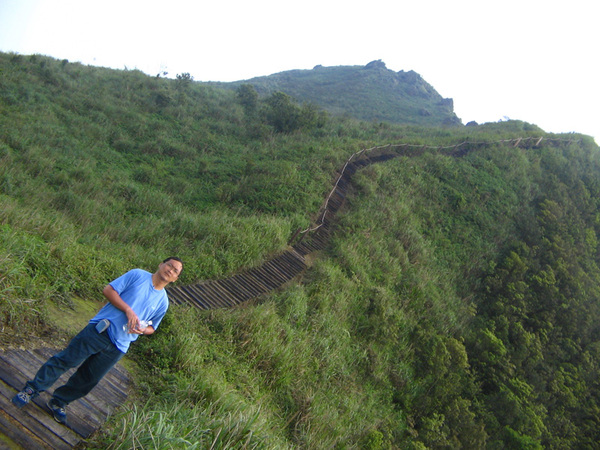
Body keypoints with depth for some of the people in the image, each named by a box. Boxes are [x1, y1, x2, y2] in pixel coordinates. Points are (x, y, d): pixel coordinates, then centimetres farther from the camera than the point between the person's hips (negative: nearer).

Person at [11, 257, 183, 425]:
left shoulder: (163, 301, 10)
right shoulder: (137, 275, -2)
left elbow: (152, 327, 19)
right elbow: (108, 290, -7)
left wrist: (142, 329, -4)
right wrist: (128, 310, -16)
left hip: (118, 348, 4)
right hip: (101, 330, -4)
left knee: (89, 379, 10)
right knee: (66, 359, -1)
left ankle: (59, 402, 31)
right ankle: (32, 390, 19)